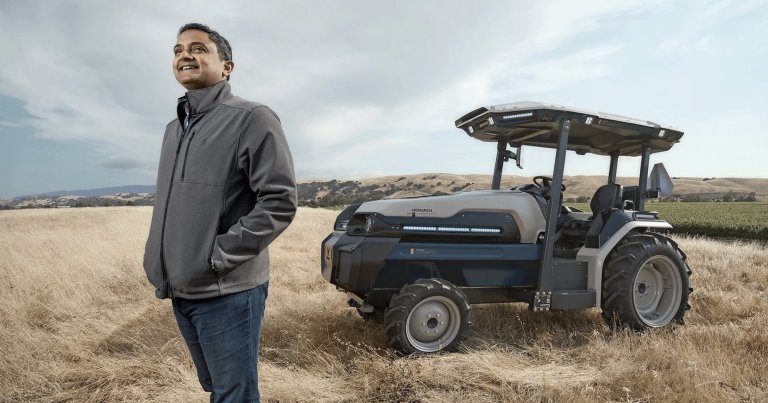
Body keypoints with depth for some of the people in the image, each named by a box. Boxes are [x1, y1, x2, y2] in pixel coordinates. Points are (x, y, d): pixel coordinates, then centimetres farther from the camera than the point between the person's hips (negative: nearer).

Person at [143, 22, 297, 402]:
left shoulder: (251, 119, -10)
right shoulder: (173, 128, 15)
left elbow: (280, 201, -17)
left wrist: (220, 257, -18)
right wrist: (158, 263, 10)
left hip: (227, 292, -7)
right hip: (179, 290, 7)